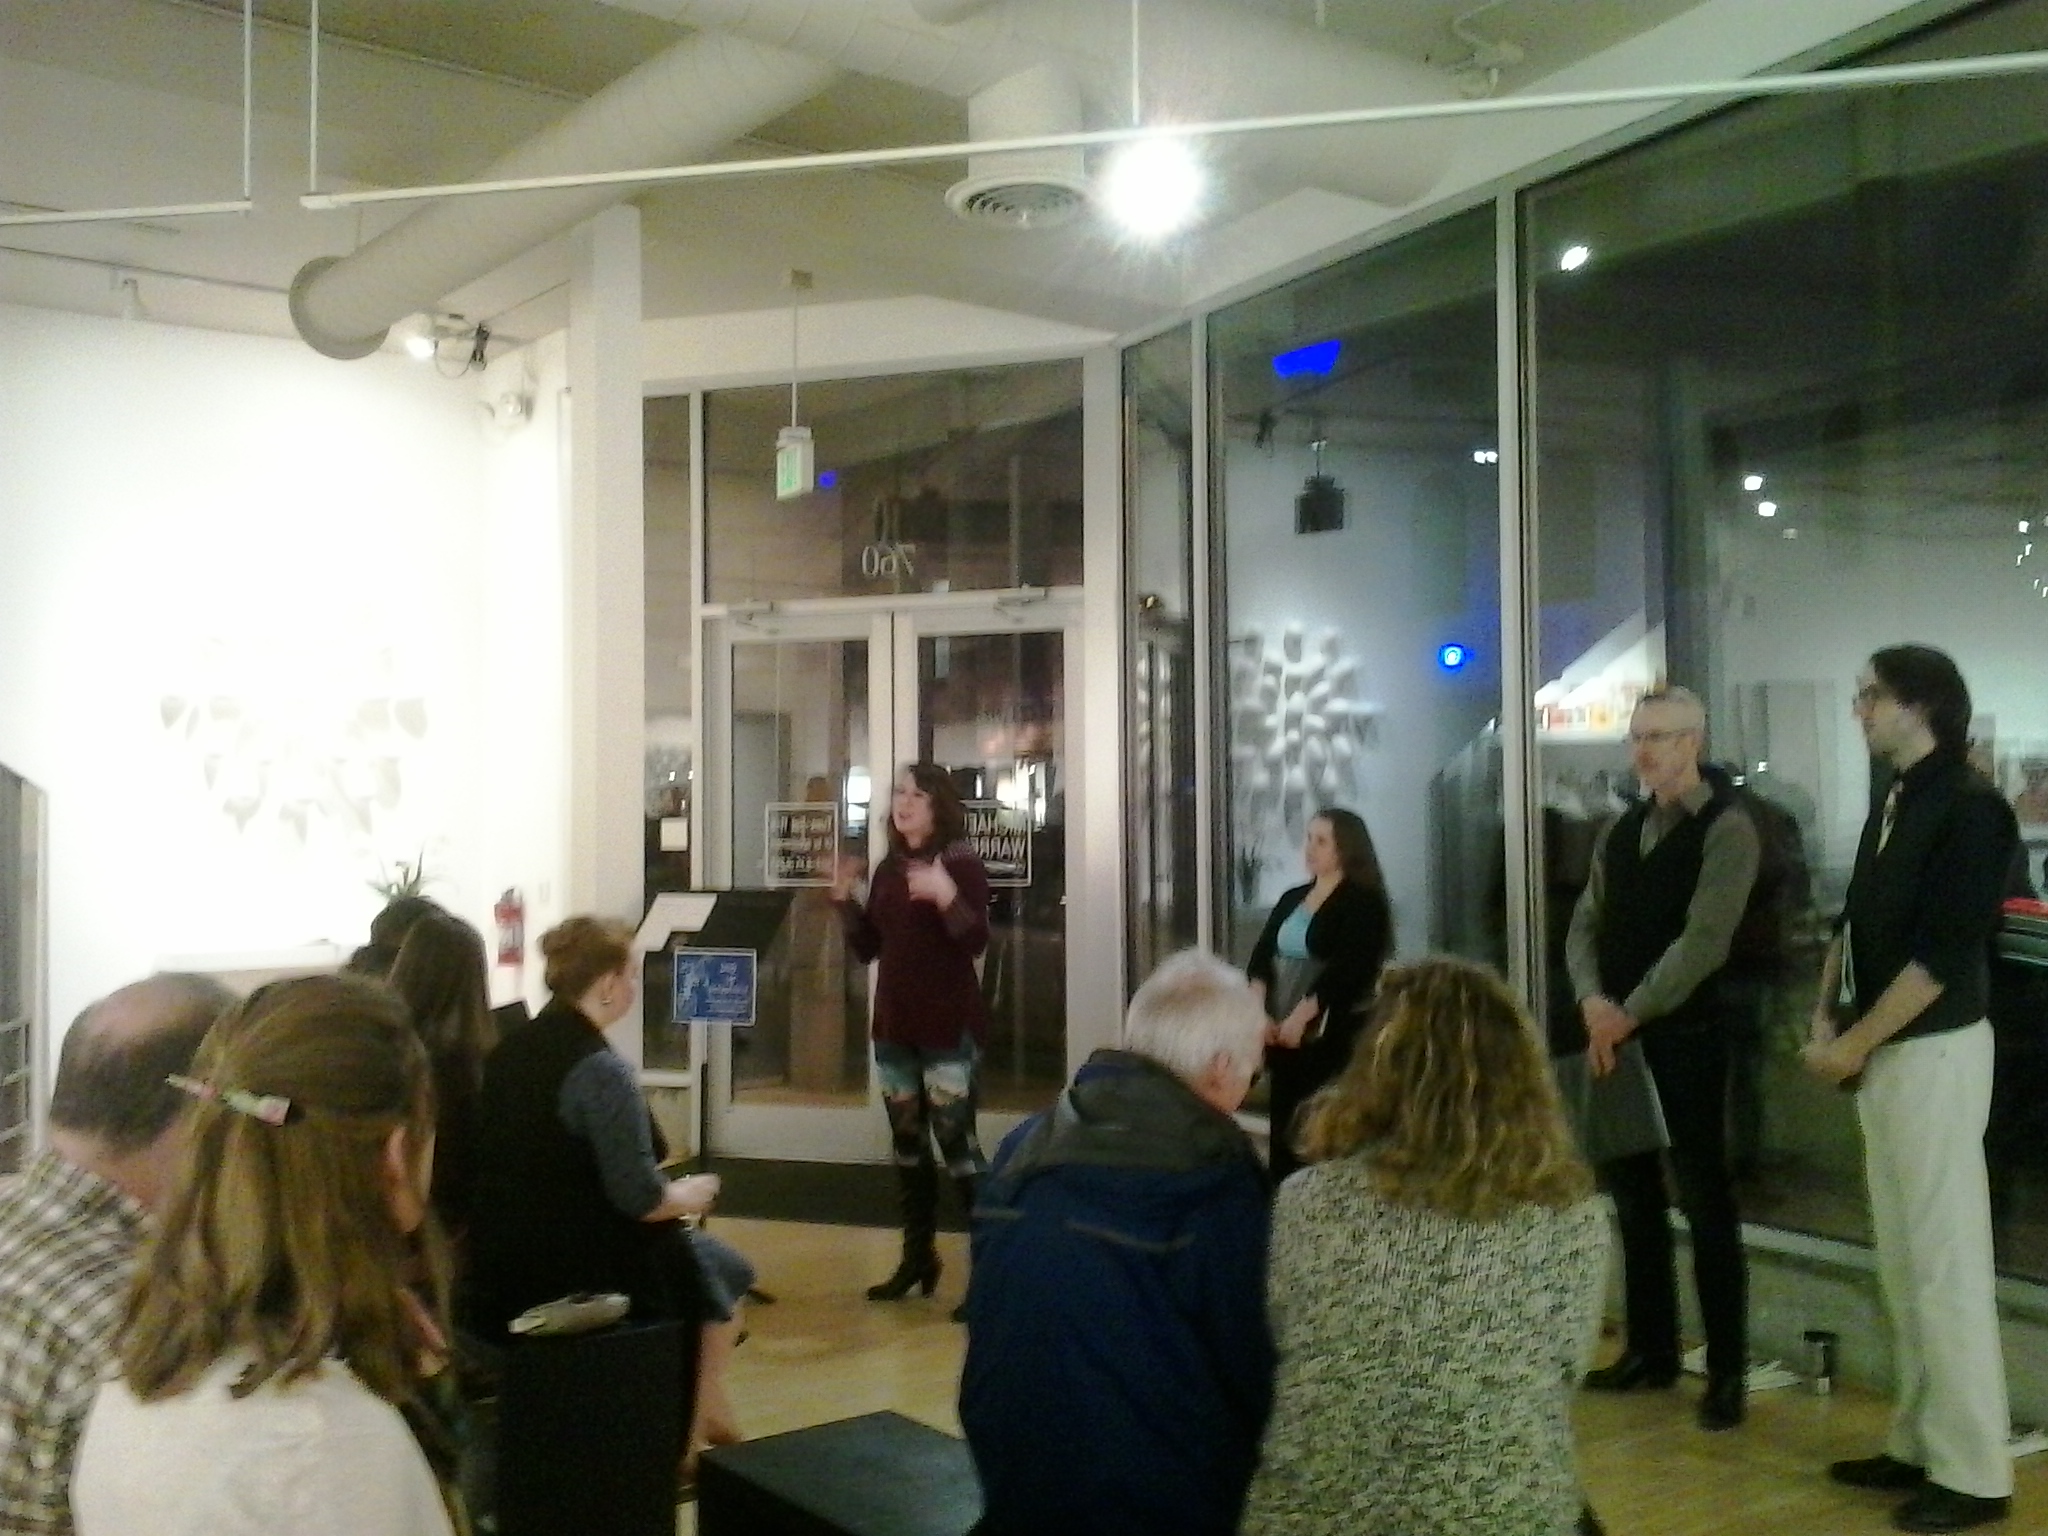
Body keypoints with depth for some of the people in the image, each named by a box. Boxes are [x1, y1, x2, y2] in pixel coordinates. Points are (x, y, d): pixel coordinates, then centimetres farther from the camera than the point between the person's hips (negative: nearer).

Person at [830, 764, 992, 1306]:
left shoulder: (962, 865, -8)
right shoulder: (888, 869, 10)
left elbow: (977, 943, -18)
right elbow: (868, 948, 12)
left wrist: (946, 896, -32)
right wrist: (844, 900, 0)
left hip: (950, 1028, -7)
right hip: (894, 1025, 7)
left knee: (956, 1142, -10)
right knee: (907, 1143, 13)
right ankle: (918, 1257, 25)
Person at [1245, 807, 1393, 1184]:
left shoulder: (1363, 902, -5)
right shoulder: (1291, 899, 16)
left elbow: (1346, 969, -16)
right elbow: (1261, 956, 9)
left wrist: (1301, 1016, -20)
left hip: (1332, 1034, -7)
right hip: (1283, 1034, 7)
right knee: (1282, 1126, 7)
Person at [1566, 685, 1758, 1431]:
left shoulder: (1726, 828, -9)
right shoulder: (1619, 830, 13)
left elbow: (1703, 941, -18)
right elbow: (1586, 924, 9)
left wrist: (1630, 1014, -18)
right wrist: (1593, 1001, -10)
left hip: (1686, 1038, -7)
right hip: (1616, 1036, 7)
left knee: (1704, 1201, 1)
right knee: (1632, 1196, 13)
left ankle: (1727, 1371, 12)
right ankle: (1650, 1350, 26)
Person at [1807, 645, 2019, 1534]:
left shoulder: (1969, 809, -14)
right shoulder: (1893, 805, 13)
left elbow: (1941, 956, -19)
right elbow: (1854, 924, 16)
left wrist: (1851, 1047, -14)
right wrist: (1825, 1019, 2)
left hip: (1934, 1052, -9)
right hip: (1881, 1053, 9)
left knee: (1948, 1262, -2)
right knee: (1902, 1261, 14)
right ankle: (1918, 1444, 24)